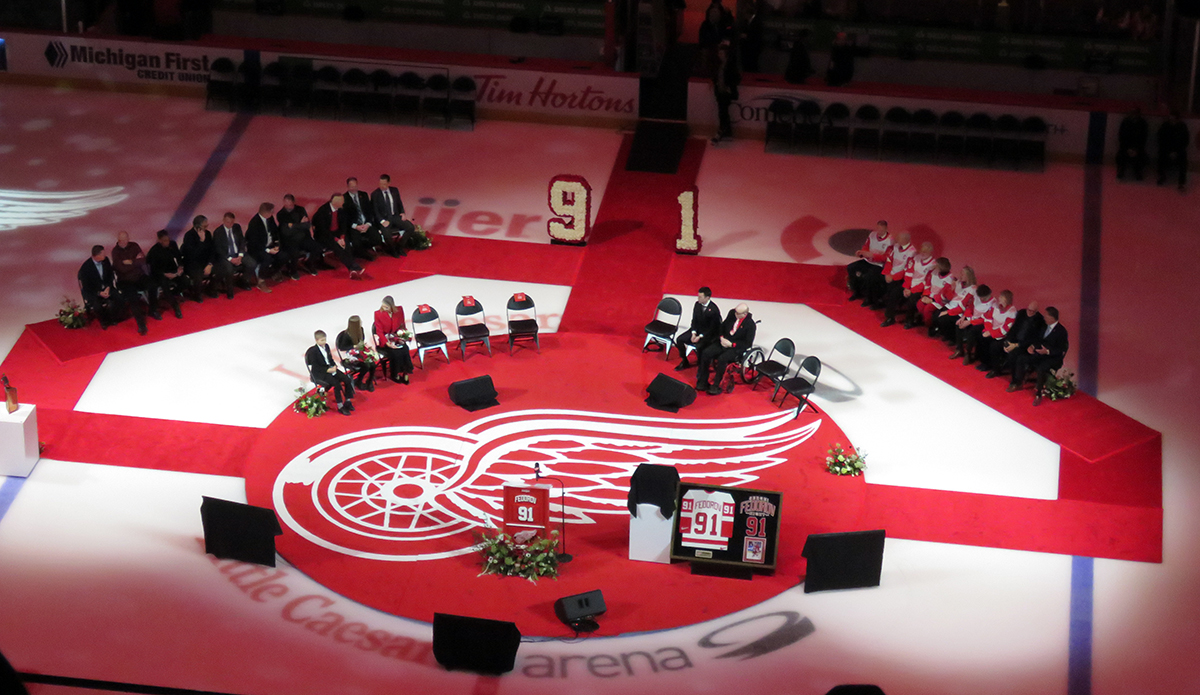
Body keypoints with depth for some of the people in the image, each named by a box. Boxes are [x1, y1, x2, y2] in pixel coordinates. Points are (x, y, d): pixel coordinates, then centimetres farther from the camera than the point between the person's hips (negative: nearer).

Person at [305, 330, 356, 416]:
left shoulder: (326, 346, 7)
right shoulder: (313, 351, -14)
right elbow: (315, 367, -16)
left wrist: (334, 366, -3)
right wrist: (328, 370, -21)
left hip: (330, 368, 7)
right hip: (320, 373, -7)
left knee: (347, 379, -8)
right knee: (336, 384, -27)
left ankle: (347, 401, 3)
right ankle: (340, 406, -18)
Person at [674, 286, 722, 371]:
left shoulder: (714, 310, -21)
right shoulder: (698, 304, -2)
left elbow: (713, 328, -16)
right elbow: (694, 320, 7)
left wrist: (700, 336, -20)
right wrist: (693, 333, -8)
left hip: (709, 334, -7)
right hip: (697, 330, 7)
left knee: (699, 346, -33)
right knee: (679, 340, -5)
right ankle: (684, 363, 14)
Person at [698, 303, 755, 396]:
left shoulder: (750, 325, -16)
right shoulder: (732, 313, 0)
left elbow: (748, 343, -13)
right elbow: (723, 325, 16)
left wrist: (731, 344, -18)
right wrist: (721, 337, -3)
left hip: (736, 349, -6)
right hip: (723, 342, 6)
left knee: (722, 359, -32)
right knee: (705, 353, -14)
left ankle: (716, 386, -18)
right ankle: (703, 382, -5)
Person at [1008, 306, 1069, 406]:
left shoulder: (1061, 331, -16)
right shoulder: (1045, 327, 9)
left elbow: (1061, 350, -19)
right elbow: (1038, 339, 20)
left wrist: (1047, 351, -30)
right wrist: (1032, 346, -1)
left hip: (1053, 357, -8)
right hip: (1040, 353, 8)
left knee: (1041, 368, -36)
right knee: (1021, 359, 0)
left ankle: (1038, 395, -25)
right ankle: (1019, 384, 14)